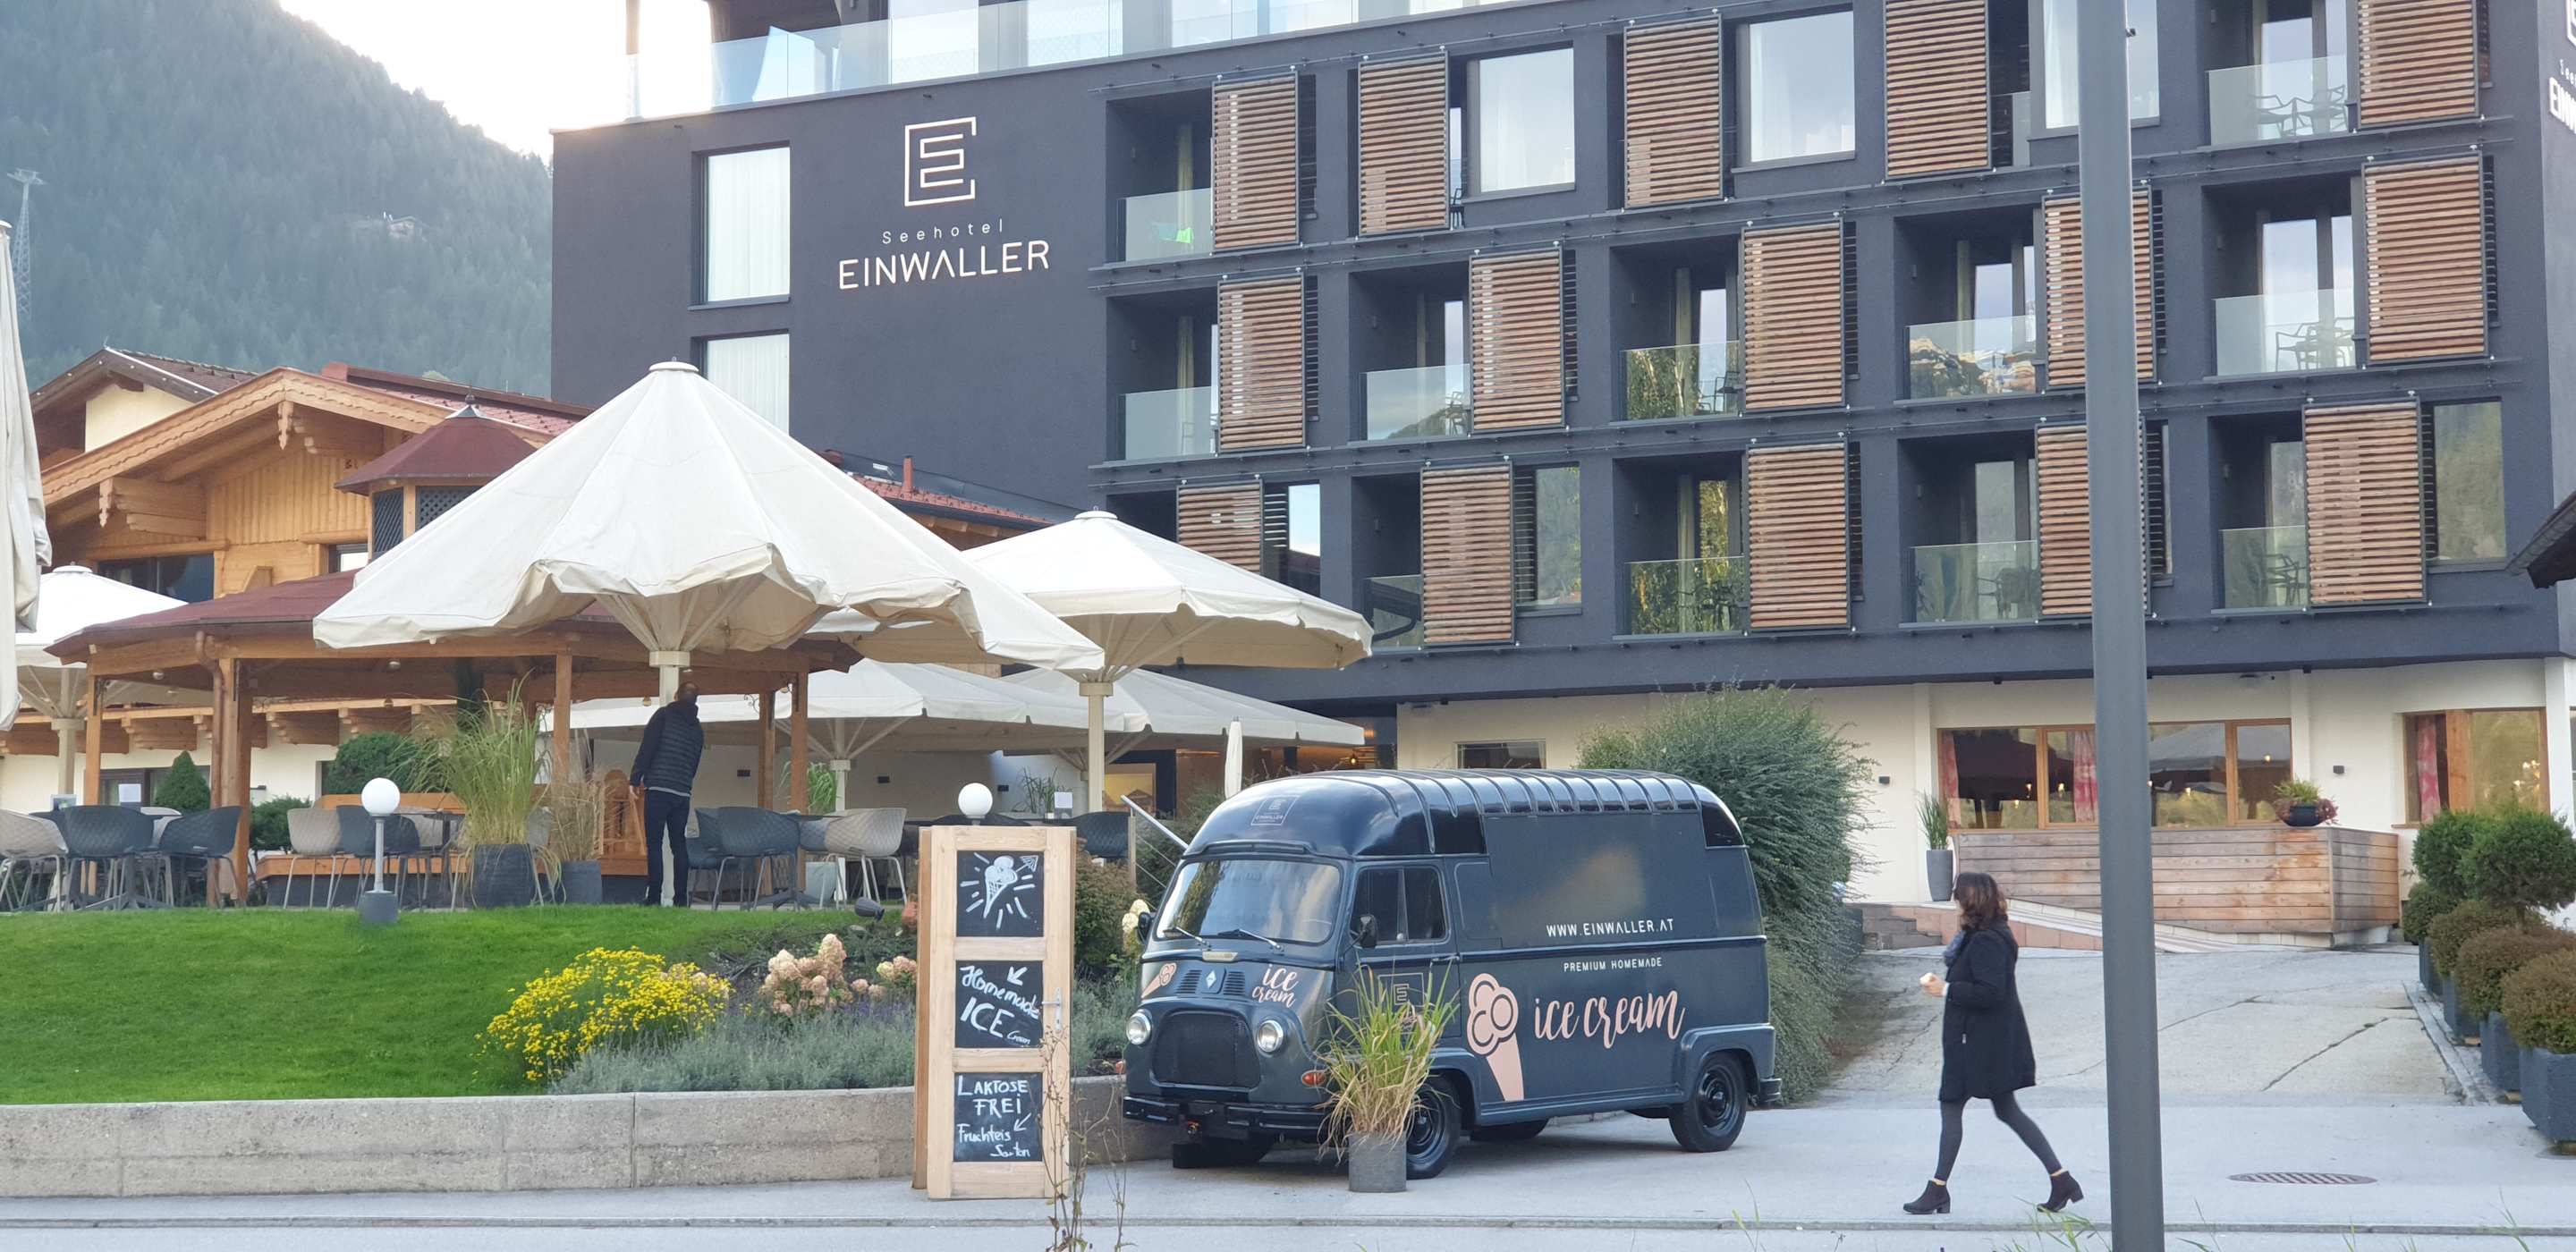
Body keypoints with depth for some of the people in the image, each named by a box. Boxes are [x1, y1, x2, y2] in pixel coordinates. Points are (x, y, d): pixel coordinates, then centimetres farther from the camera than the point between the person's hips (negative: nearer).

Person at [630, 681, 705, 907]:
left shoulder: (664, 715, 1)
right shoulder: (697, 728, 18)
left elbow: (648, 747, -5)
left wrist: (636, 779, -2)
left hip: (658, 789, -5)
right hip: (683, 793, 5)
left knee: (654, 844, -4)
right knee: (679, 845, 8)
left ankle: (654, 897, -10)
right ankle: (681, 898, 5)